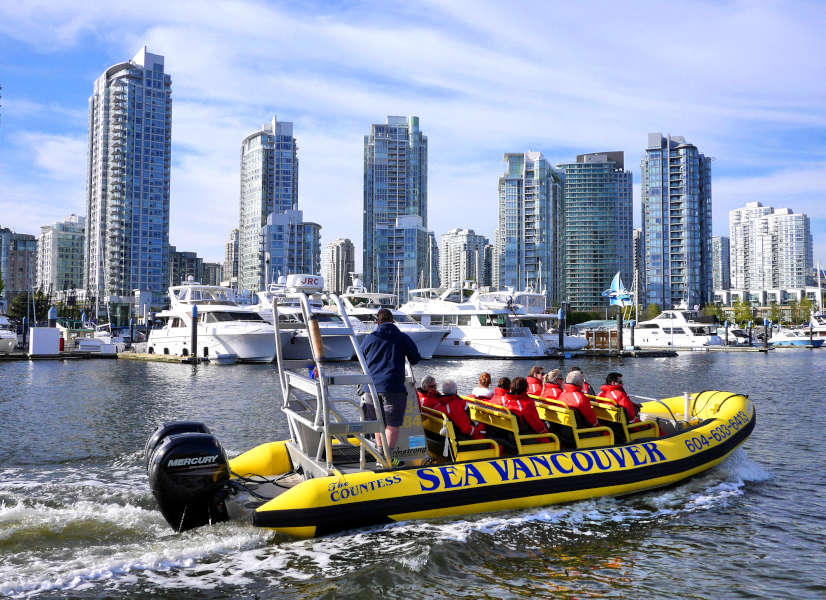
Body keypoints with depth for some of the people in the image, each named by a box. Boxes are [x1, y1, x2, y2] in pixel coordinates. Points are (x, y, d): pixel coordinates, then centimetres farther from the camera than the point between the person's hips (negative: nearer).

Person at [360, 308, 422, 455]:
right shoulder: (403, 337, 4)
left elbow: (361, 361, 19)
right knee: (393, 424, 0)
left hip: (372, 386, 3)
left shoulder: (369, 339, 9)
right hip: (393, 387, -3)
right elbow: (415, 359, 11)